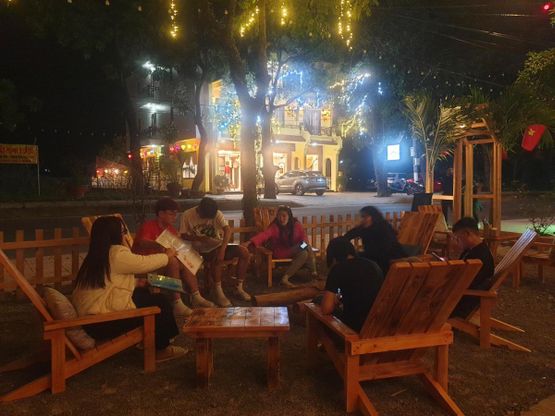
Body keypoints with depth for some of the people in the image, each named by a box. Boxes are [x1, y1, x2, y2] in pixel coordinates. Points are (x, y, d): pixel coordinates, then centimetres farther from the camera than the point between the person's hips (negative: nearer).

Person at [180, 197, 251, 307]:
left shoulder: (217, 214, -9)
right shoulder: (187, 215, -10)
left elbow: (228, 230, -21)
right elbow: (182, 235, -5)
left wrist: (222, 249, -36)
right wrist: (199, 238, -22)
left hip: (219, 246, 3)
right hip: (203, 250, -3)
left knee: (245, 252, -18)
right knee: (217, 258, -37)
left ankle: (239, 288, -7)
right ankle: (218, 292, -21)